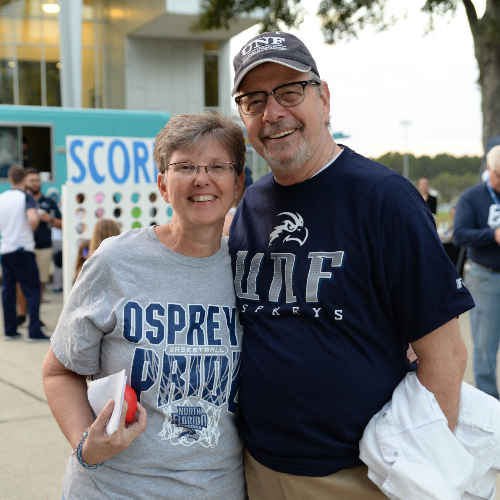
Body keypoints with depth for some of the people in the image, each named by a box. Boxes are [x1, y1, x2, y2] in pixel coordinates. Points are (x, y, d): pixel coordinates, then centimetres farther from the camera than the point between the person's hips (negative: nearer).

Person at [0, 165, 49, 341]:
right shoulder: (26, 197, -9)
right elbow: (33, 219, -26)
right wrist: (31, 230, -6)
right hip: (23, 249, -5)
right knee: (32, 290, -1)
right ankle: (34, 331, -5)